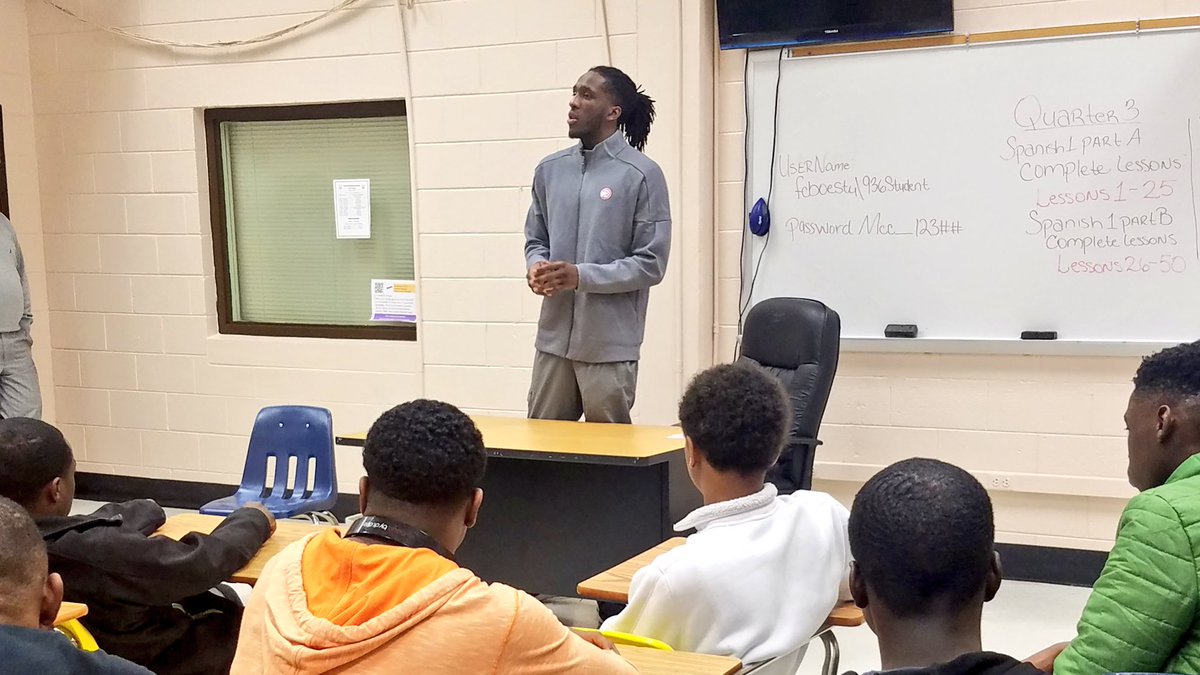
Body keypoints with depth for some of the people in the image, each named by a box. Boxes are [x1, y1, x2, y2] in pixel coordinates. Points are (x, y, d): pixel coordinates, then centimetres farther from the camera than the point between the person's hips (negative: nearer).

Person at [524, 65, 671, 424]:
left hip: (610, 343, -5)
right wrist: (536, 267, -6)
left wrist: (581, 276, -18)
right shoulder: (550, 170, 9)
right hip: (553, 337, 5)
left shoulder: (642, 175, -7)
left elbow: (651, 263, -10)